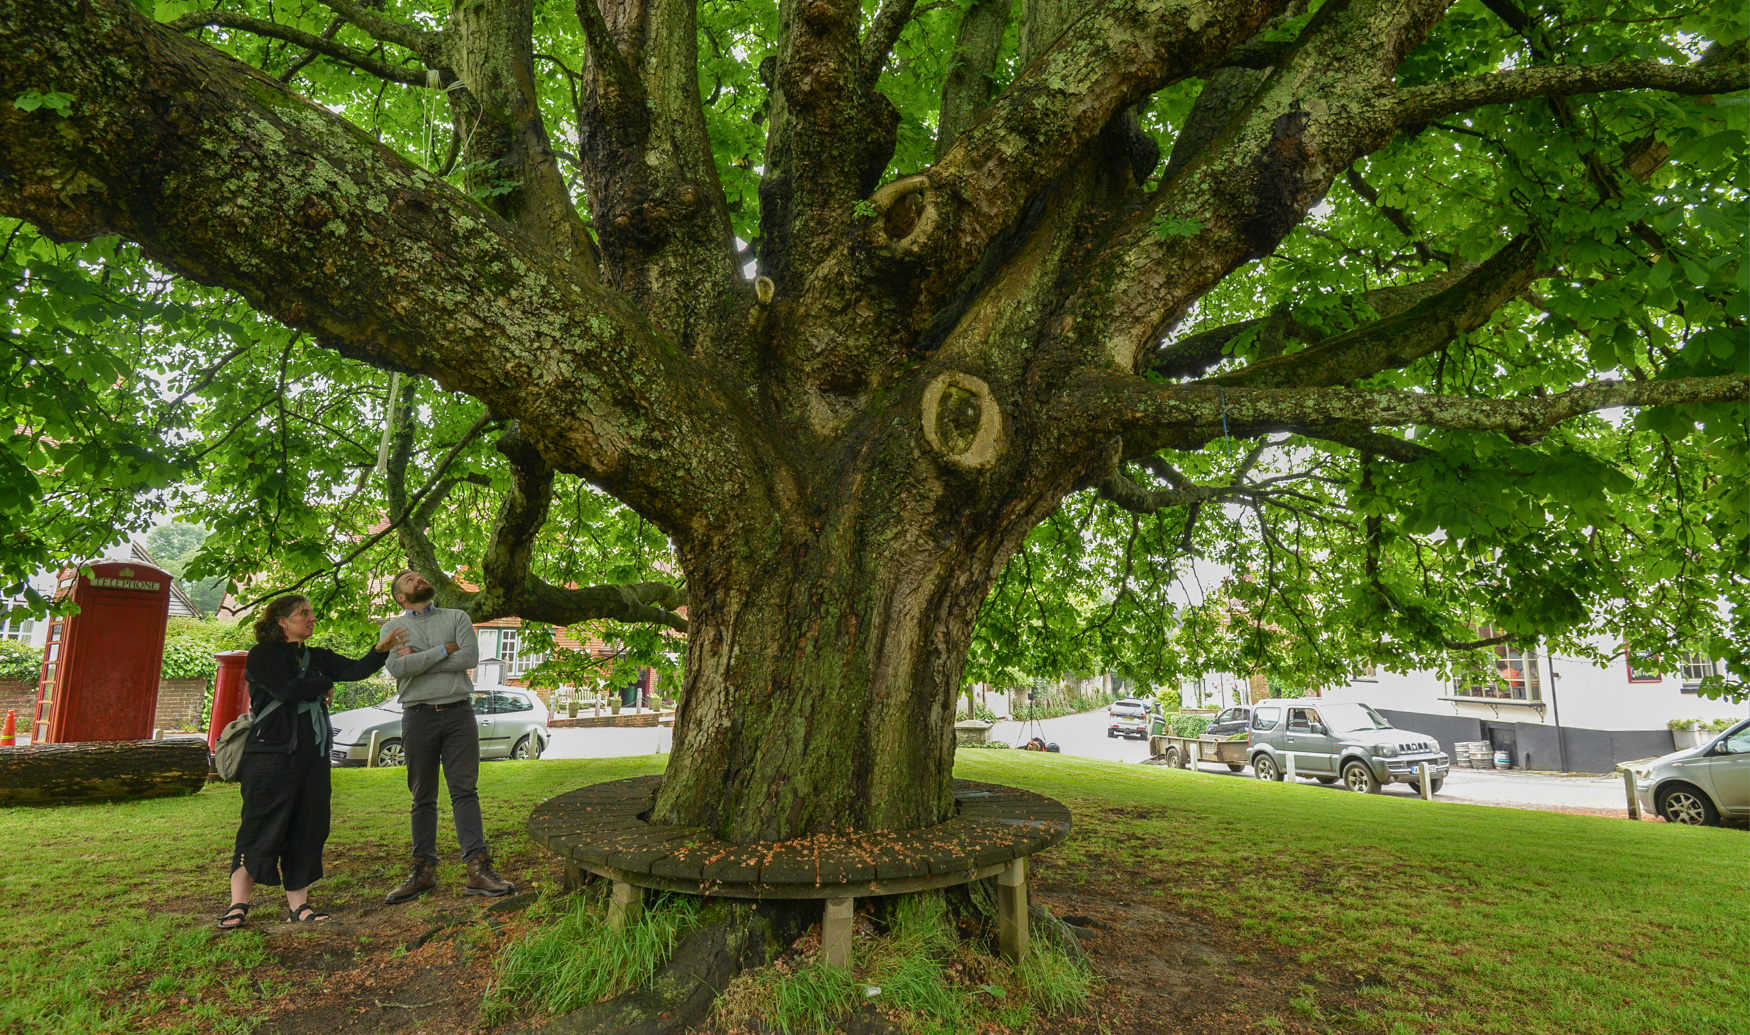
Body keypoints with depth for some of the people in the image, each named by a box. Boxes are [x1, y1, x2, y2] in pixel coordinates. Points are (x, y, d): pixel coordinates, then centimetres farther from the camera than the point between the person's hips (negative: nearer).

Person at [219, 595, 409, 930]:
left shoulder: (317, 657, 17)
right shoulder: (262, 655, -3)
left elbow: (356, 670, 3)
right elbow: (287, 689, -18)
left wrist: (382, 649, -14)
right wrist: (325, 686, -2)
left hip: (312, 757, 6)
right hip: (271, 755, -6)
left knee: (307, 829, 5)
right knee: (261, 829, -3)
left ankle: (297, 903, 11)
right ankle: (238, 905, 9)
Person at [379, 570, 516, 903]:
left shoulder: (457, 617, 10)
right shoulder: (393, 627, 9)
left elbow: (470, 656, -7)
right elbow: (397, 667, -10)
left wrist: (419, 660, -7)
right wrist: (444, 650, -9)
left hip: (458, 712, 0)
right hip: (418, 716, 1)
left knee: (465, 791, -4)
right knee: (423, 798, 8)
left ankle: (478, 869, -6)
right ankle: (424, 871, 18)